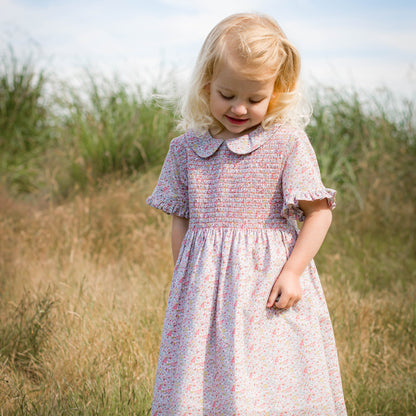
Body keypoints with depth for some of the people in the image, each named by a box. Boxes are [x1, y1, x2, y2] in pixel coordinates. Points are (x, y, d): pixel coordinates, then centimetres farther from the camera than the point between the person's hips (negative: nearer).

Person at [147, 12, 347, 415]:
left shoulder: (288, 144, -5)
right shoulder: (186, 148, 6)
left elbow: (318, 213, -5)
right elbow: (180, 220, 12)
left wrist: (292, 273, -12)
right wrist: (183, 278, 9)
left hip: (268, 282, -3)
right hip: (203, 287, 3)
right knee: (197, 381, 6)